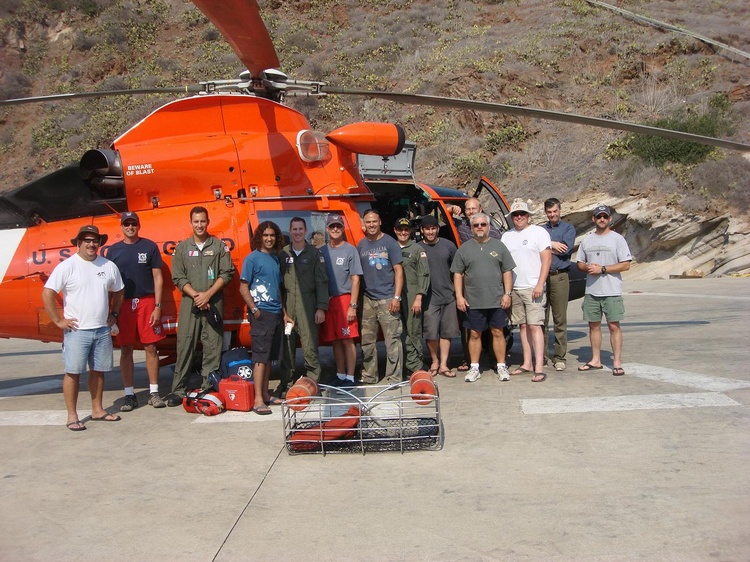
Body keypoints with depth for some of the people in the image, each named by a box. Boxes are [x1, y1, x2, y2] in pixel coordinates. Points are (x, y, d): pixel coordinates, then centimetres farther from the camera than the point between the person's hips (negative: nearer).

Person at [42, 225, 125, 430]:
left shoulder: (109, 266, 7)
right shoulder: (67, 266, -8)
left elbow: (117, 292, 21)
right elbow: (47, 294, -11)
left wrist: (114, 314, 13)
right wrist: (58, 321, -11)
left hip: (102, 330, 5)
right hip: (77, 331, -5)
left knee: (98, 371, 12)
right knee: (73, 372, -1)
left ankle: (97, 410, 24)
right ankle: (72, 416, 6)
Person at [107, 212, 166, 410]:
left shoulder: (149, 246, 4)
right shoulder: (113, 250, 9)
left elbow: (157, 277, 3)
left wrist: (157, 306, -5)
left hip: (147, 302, -1)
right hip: (124, 304, 1)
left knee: (150, 347, 1)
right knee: (126, 349, 4)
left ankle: (154, 392, 10)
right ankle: (129, 395, 12)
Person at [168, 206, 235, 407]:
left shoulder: (219, 246, 8)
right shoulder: (182, 247, 11)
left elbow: (227, 273, 1)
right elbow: (178, 277, 5)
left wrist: (208, 294, -9)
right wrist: (195, 295, -8)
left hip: (214, 303, 0)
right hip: (189, 303, 1)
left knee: (213, 347, -1)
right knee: (185, 346, -1)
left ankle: (208, 389, 5)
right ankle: (178, 390, 4)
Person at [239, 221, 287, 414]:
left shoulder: (275, 258, 15)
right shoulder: (252, 258, -6)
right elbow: (243, 288, -8)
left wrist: (284, 313, 20)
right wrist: (254, 309, -14)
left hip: (275, 313, 7)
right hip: (261, 313, -7)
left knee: (270, 356, 11)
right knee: (260, 356, -9)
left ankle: (266, 394, 20)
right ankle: (258, 400, -9)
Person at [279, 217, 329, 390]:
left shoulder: (314, 253, 5)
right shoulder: (283, 254, 11)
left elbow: (321, 281, 1)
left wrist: (321, 308, -6)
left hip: (307, 306, -2)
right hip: (287, 306, 3)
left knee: (309, 347, -6)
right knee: (286, 346, 4)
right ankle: (285, 382, 15)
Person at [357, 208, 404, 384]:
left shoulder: (389, 242, -1)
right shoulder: (361, 245, 11)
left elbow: (398, 270, -3)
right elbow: (358, 273, 15)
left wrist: (396, 297, -11)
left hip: (387, 299, -4)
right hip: (368, 299, 4)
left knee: (392, 340, -5)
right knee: (367, 340, 9)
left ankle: (393, 378, 2)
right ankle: (369, 376, 21)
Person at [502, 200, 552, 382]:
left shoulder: (538, 232, -1)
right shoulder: (506, 236, 14)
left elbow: (547, 259, -7)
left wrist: (540, 284, -15)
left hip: (533, 288, -5)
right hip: (514, 289, 5)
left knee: (534, 326, -11)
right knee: (523, 326, 9)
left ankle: (539, 368, -12)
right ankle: (527, 363, 16)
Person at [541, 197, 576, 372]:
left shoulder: (568, 228, 10)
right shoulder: (540, 230, 18)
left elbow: (565, 249, -8)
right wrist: (552, 245, -8)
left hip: (559, 277, -2)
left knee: (560, 319, -1)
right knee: (541, 319, 3)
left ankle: (559, 357, 4)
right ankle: (543, 356, 10)